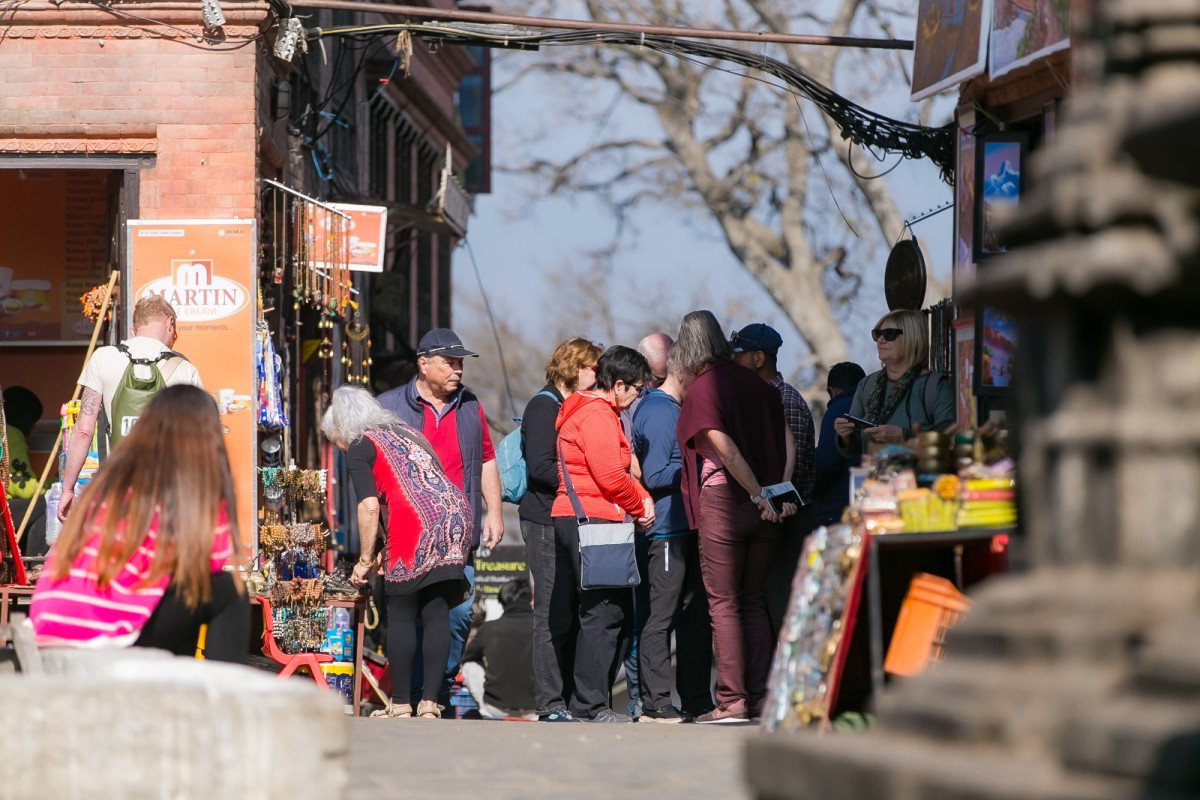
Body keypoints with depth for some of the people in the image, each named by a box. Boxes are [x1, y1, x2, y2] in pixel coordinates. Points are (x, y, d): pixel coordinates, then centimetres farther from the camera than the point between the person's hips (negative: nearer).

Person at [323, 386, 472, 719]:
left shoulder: (360, 448, 6)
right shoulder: (407, 433, 28)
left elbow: (370, 506, -6)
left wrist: (366, 560, 3)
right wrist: (388, 551, 27)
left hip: (416, 528, -7)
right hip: (456, 515, 7)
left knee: (401, 616, 3)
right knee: (436, 614, 7)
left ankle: (401, 705, 4)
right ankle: (430, 702, 4)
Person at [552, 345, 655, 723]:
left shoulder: (602, 412, 22)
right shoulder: (596, 414, -13)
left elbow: (621, 469, 25)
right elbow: (611, 476, -18)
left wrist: (642, 495, 7)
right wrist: (639, 507, -3)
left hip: (593, 521, 11)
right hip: (588, 519, -11)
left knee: (618, 610, 13)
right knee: (602, 611, -11)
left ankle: (591, 699, 16)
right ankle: (589, 704, -9)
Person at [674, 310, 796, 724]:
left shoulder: (699, 391, -8)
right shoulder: (756, 384, 8)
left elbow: (726, 450, -16)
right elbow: (788, 439, 6)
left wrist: (759, 494, -10)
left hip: (722, 500, -5)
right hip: (765, 509, 5)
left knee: (723, 603, 0)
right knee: (754, 601, 12)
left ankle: (732, 701, -3)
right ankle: (761, 695, 8)